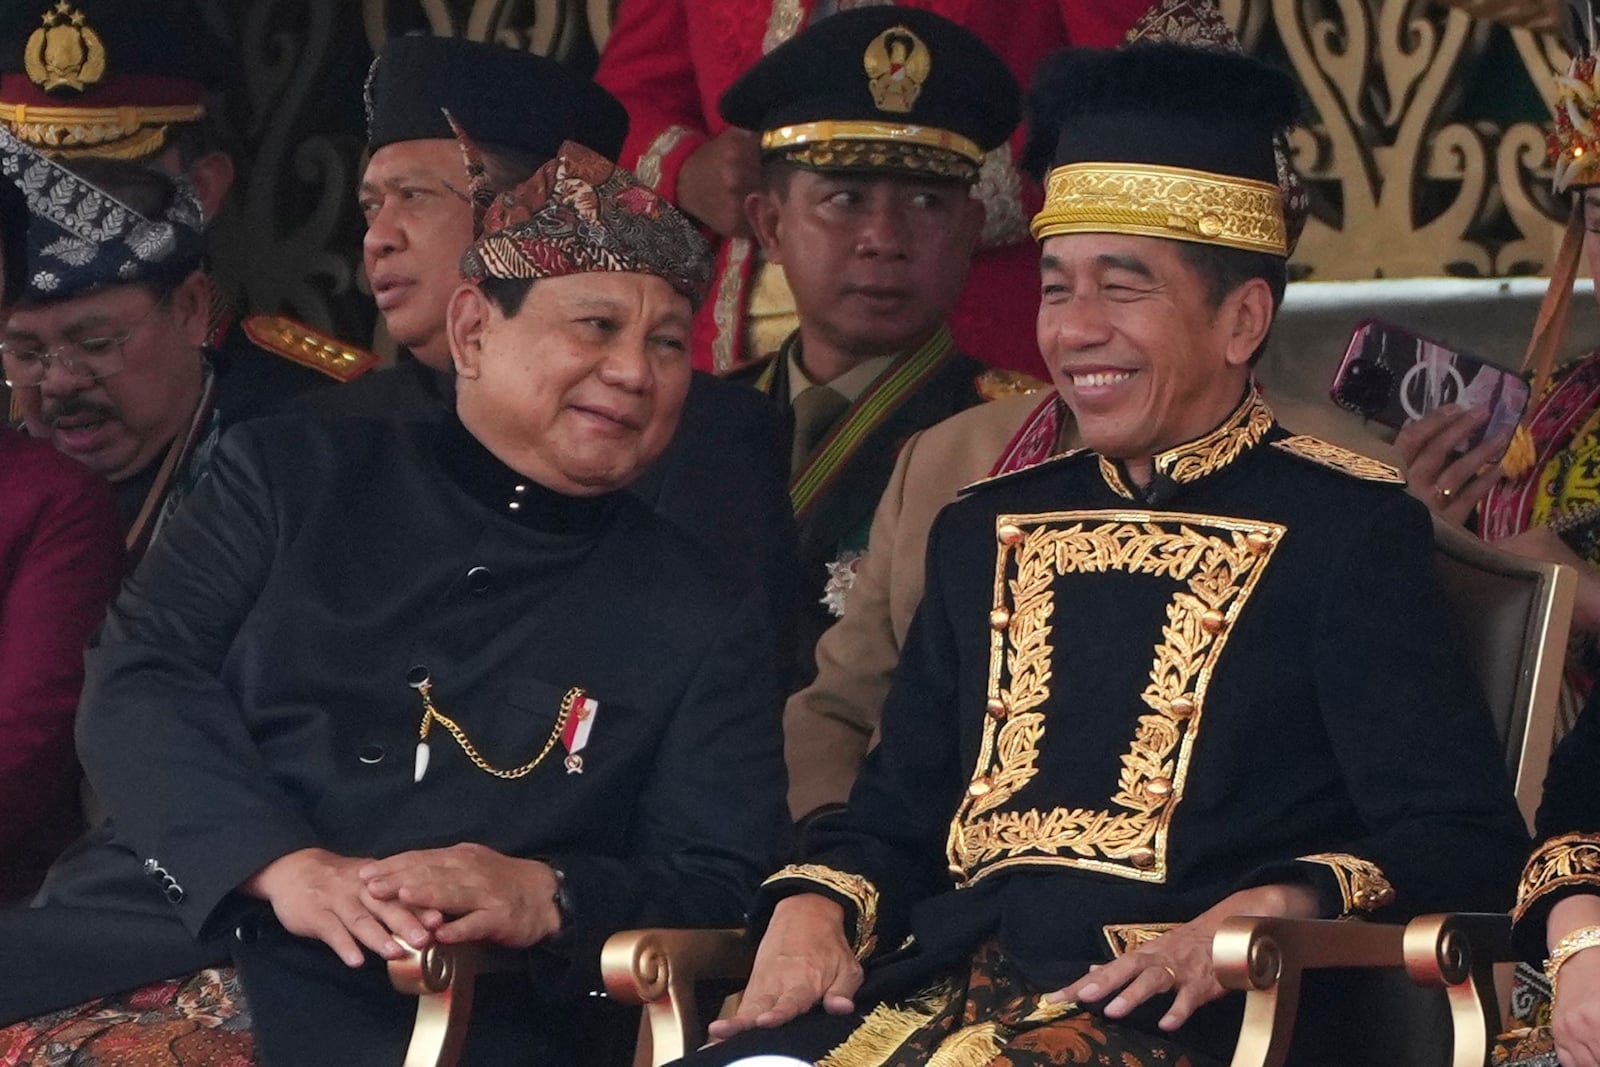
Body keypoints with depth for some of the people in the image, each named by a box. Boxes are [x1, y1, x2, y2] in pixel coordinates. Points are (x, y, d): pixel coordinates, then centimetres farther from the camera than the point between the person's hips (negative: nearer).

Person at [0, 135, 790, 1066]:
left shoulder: (706, 625, 15)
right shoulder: (292, 474, 16)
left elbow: (726, 896, 7)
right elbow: (138, 684, 4)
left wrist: (546, 898, -14)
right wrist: (284, 866, -13)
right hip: (136, 948, 2)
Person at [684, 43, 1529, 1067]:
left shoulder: (1347, 527, 4)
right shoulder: (986, 530, 21)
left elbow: (1465, 841, -3)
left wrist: (1261, 915, -20)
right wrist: (811, 910, 1)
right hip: (944, 984, 5)